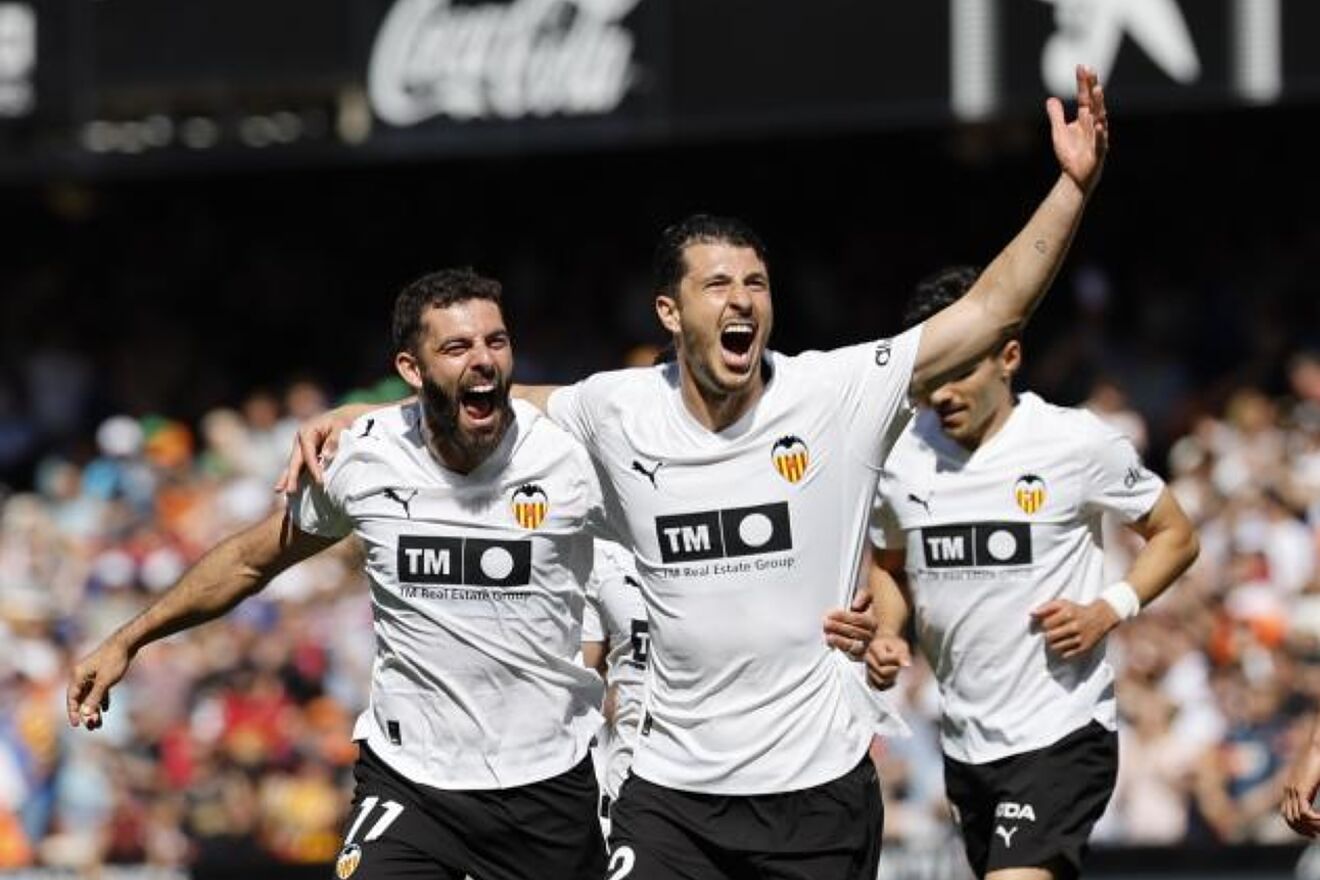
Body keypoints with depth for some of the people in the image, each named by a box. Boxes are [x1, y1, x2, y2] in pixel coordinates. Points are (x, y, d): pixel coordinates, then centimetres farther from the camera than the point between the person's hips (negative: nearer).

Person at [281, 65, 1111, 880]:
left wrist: (1075, 185, -18)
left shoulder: (840, 395, -7)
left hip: (821, 785, -1)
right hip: (673, 787, 1)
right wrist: (353, 420, 13)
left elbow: (992, 310, -9)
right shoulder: (616, 413, -1)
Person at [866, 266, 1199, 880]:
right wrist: (886, 634, 0)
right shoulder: (902, 455, 3)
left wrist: (1109, 610, -13)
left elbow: (1175, 536, 3)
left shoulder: (1080, 444, -10)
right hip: (964, 737, 6)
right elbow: (889, 564, 21)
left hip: (1061, 735, -6)